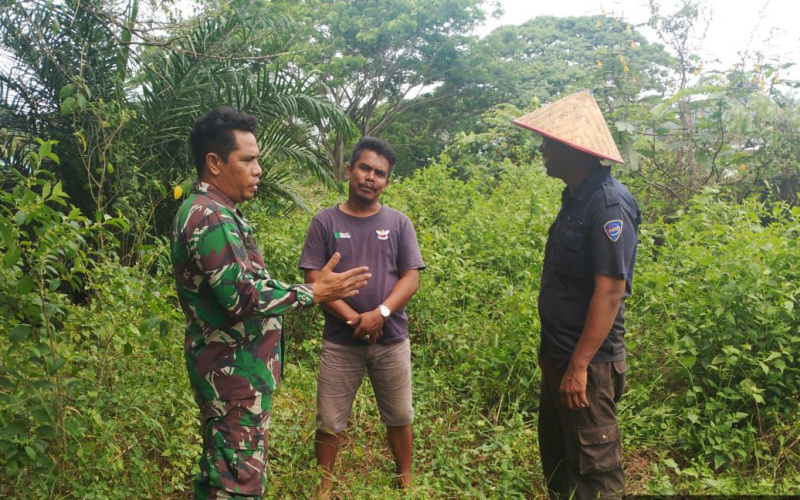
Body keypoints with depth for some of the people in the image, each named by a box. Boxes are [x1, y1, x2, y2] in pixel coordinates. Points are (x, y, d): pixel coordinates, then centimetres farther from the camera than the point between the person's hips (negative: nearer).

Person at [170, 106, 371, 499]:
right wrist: (314, 293, -21)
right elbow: (241, 298, -27)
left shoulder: (207, 212, 13)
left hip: (226, 367, 11)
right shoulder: (210, 218, -21)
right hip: (235, 372, -11)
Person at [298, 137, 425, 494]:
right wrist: (352, 318, -15)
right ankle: (325, 486, 27)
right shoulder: (325, 222, -2)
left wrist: (380, 313, -19)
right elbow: (313, 279, -7)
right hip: (340, 341, -1)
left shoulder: (398, 223, 1)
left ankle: (406, 481, 33)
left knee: (399, 417, 14)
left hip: (391, 340, 1)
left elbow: (411, 277, -3)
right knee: (329, 422, 8)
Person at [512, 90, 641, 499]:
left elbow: (610, 290, -24)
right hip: (560, 356, 10)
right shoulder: (576, 199, 10)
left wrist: (579, 365, -25)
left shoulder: (608, 204, -19)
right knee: (557, 461, 21)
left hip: (587, 363, -10)